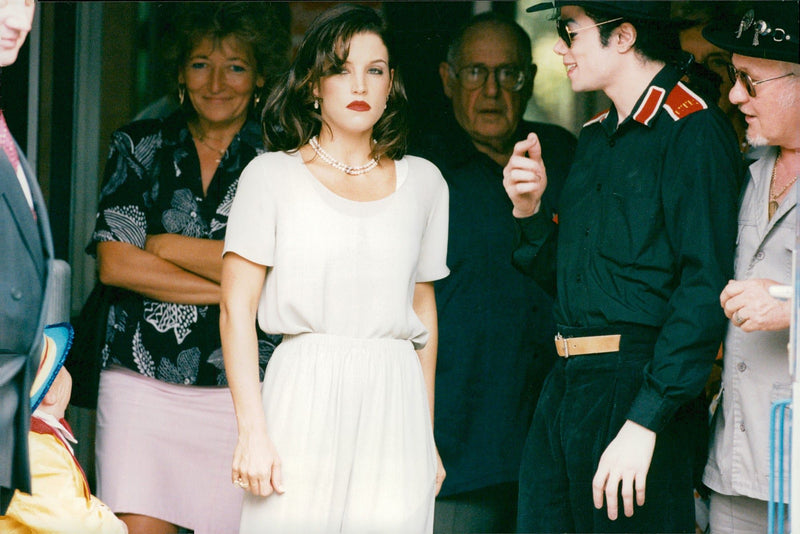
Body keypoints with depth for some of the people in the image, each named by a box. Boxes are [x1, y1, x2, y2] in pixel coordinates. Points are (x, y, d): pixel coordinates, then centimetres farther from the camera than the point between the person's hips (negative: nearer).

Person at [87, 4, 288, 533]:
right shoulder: (140, 146, 10)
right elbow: (115, 263, -1)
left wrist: (162, 244, -3)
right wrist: (229, 291, -6)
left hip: (239, 388, -1)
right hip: (141, 384, 1)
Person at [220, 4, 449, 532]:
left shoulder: (422, 181, 13)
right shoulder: (272, 176, 3)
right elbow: (237, 309, -2)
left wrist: (428, 435, 15)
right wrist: (253, 430, -11)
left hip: (394, 402, 3)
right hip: (304, 397, -2)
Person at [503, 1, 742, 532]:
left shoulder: (694, 131, -10)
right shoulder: (596, 136, 16)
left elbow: (705, 291, -18)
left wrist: (644, 422, -23)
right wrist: (530, 210, 4)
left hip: (640, 388, -8)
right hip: (565, 385, 8)